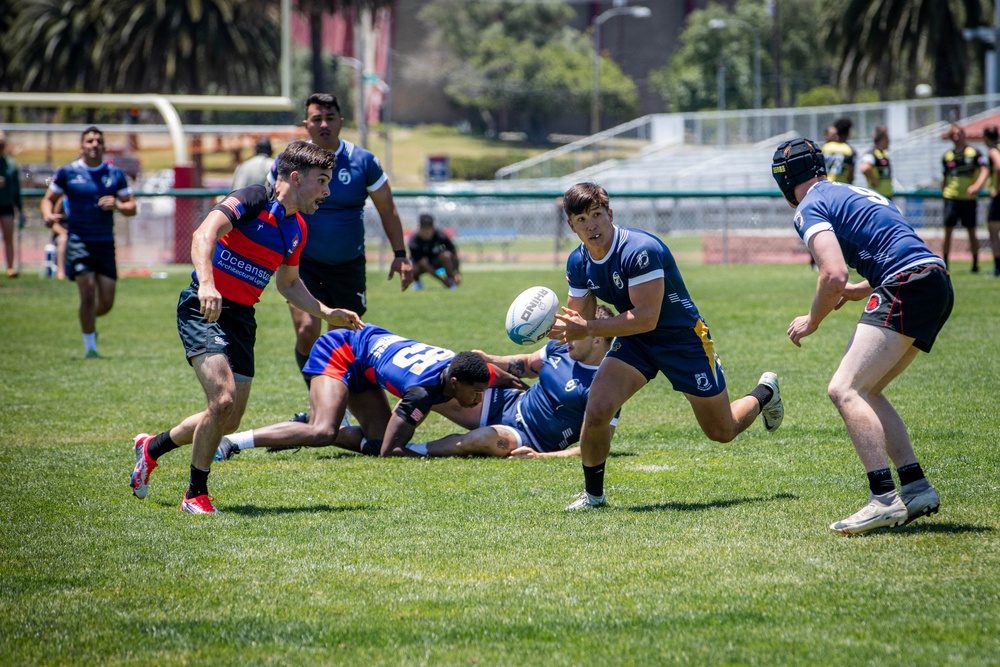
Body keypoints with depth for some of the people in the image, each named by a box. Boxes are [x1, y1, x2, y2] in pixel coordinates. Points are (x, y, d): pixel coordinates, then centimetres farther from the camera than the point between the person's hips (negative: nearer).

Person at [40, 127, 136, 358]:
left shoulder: (115, 174, 8)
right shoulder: (67, 173, 3)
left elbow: (131, 208, 10)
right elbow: (49, 198, 10)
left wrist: (117, 205, -12)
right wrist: (48, 215, -12)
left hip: (105, 243, 3)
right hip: (78, 240, -3)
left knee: (106, 302, 0)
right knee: (88, 293, -15)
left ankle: (89, 321, 34)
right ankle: (90, 345, -2)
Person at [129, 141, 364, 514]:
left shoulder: (297, 229, 11)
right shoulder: (255, 200, -14)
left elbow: (288, 283, 27)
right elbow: (204, 235, -28)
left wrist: (328, 313, 14)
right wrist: (207, 284, -44)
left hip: (241, 318, 8)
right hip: (204, 311, -8)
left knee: (229, 423, 9)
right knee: (223, 399, -23)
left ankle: (153, 447, 34)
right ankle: (196, 494, -6)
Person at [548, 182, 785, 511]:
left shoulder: (640, 250, -32)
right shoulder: (578, 263, -9)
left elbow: (646, 318, -34)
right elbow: (578, 317, -1)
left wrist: (589, 328, -37)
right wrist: (554, 327, -24)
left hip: (684, 339, -5)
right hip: (634, 342, 5)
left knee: (723, 431, 10)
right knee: (597, 410, -20)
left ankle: (764, 393, 43)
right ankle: (592, 492, 1)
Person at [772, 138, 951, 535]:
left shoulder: (811, 207, -1)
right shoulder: (856, 194, 27)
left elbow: (834, 276, -14)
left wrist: (812, 320, 3)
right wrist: (859, 291, 39)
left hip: (907, 289, -9)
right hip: (938, 285, 9)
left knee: (845, 390, -13)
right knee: (864, 391, 16)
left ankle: (884, 499, -25)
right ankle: (915, 488, 10)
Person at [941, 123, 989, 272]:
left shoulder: (974, 153, -1)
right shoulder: (947, 155, 9)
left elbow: (984, 171, -10)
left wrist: (976, 186, -25)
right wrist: (943, 191, 12)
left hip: (969, 198, -2)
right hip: (951, 197, 2)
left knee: (971, 232, 2)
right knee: (948, 231, -3)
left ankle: (975, 264, 12)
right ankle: (944, 264, 2)